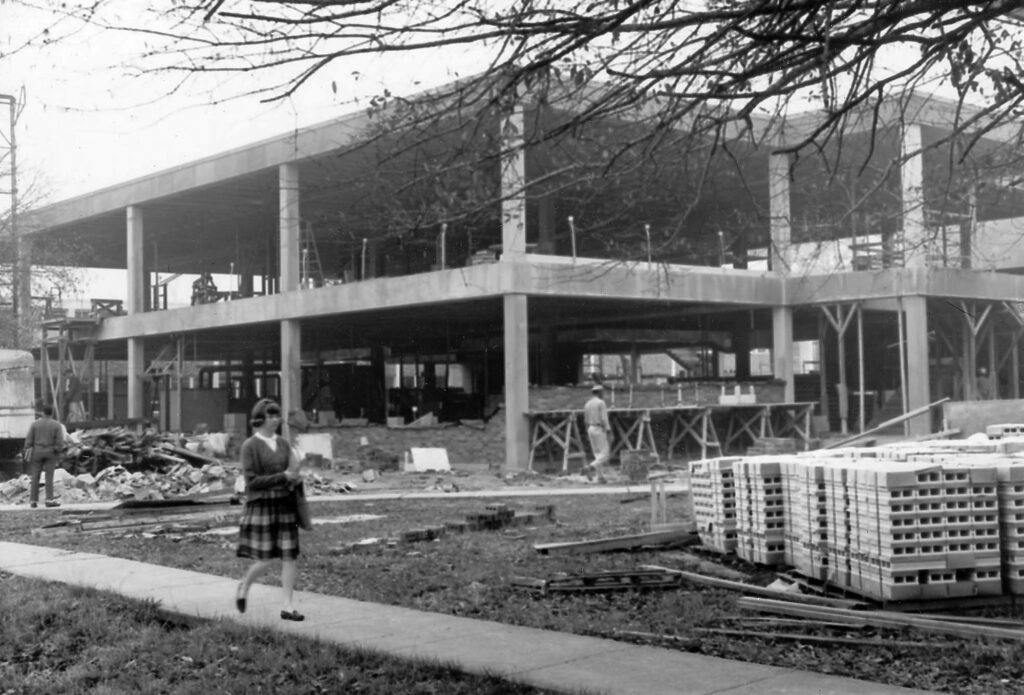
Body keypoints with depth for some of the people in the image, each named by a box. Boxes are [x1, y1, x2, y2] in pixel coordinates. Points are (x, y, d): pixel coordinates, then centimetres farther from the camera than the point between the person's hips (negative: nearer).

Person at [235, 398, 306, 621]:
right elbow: (252, 481, -13)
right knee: (265, 560, -4)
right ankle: (244, 585, 27)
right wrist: (283, 477, -17)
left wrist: (294, 479, -8)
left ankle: (287, 606, 6)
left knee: (289, 557, 0)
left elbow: (292, 473, 16)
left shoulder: (282, 443, 9)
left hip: (284, 505, 5)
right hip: (261, 505, -5)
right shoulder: (250, 446, -7)